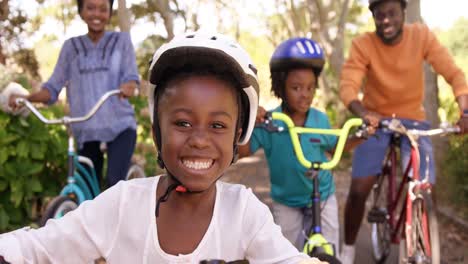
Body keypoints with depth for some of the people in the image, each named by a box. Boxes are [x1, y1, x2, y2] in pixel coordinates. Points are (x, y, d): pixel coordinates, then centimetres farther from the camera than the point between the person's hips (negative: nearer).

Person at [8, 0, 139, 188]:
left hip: (120, 126, -2)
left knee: (114, 182, -21)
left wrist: (129, 86, -32)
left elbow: (131, 77, -7)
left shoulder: (121, 40, 3)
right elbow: (53, 87, 4)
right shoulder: (72, 47, 6)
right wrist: (26, 97, -15)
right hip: (87, 130, 3)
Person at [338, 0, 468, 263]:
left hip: (413, 120, 1)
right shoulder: (363, 45, -15)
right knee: (359, 190, -9)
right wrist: (364, 113, -46)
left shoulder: (422, 35, -12)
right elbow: (348, 86, -25)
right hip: (376, 120, -1)